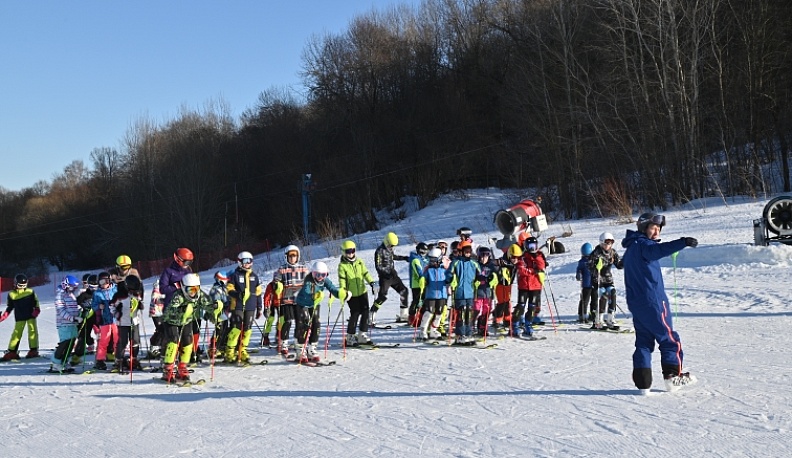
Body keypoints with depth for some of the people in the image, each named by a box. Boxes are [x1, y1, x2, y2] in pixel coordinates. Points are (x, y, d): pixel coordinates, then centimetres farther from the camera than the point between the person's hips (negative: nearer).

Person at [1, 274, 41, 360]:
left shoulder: (30, 292, -1)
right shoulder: (11, 294, 3)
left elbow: (35, 302, 6)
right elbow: (9, 307, 10)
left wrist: (36, 309, -11)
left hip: (30, 316, -1)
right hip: (19, 318, 1)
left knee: (32, 332, -4)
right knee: (16, 333, 0)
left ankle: (33, 350, 3)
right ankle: (12, 352, 6)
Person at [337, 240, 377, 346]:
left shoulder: (359, 262, 8)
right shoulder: (342, 266, -5)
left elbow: (365, 273, 12)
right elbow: (342, 280, -10)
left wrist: (371, 282, -1)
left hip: (362, 292, 5)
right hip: (351, 294, -5)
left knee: (365, 312, 1)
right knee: (355, 314, -7)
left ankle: (362, 336, 10)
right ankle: (350, 337, 5)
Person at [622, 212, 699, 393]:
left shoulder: (632, 248, 17)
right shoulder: (643, 245, -13)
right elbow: (659, 250, -36)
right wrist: (682, 242, -48)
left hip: (636, 302, 9)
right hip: (652, 301, -9)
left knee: (643, 341, 9)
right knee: (669, 339, 4)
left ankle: (642, 382, 5)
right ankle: (673, 376, 6)